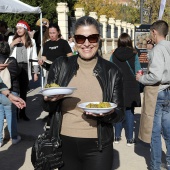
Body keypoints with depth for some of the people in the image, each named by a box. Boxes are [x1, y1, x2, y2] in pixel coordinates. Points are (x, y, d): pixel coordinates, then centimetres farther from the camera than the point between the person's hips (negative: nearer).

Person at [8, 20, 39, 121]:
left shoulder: (31, 41, 10)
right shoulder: (12, 39, 7)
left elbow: (34, 58, 9)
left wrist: (36, 72, 5)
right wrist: (12, 44, -10)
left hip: (25, 68, 1)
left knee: (24, 92, 7)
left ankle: (23, 113, 16)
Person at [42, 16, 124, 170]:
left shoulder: (112, 71, -6)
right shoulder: (60, 66, -3)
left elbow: (120, 114, -1)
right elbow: (47, 107, 4)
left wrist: (108, 114, -22)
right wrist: (50, 100, -18)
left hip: (98, 147, -1)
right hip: (65, 145, 2)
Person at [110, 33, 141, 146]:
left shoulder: (114, 55, -2)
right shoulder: (134, 54, -6)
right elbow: (138, 71, -6)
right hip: (131, 86, -2)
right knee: (129, 111, 3)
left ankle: (117, 136, 18)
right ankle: (130, 138, 7)